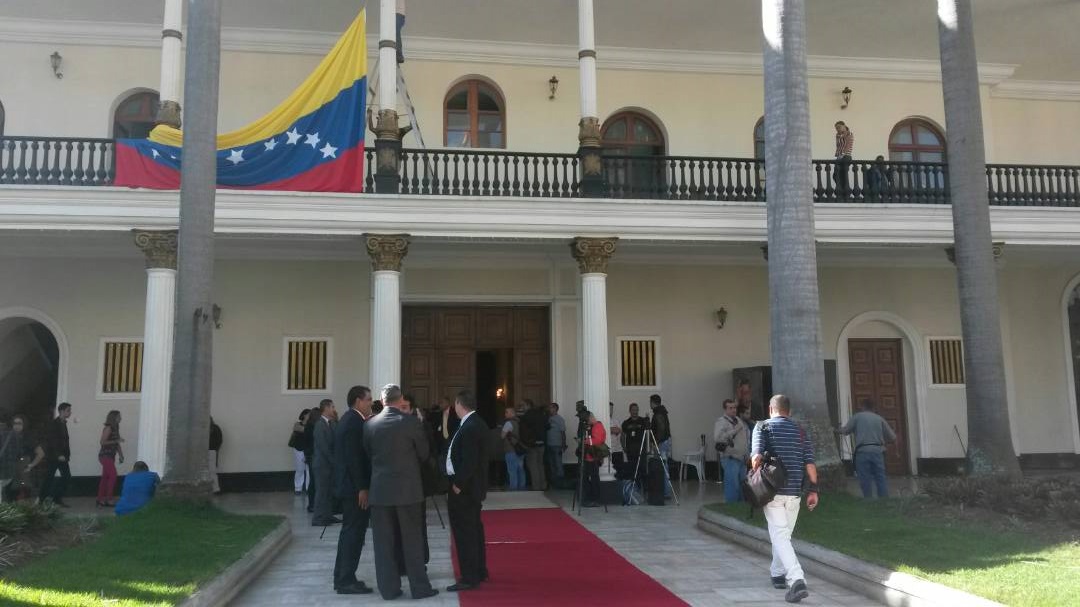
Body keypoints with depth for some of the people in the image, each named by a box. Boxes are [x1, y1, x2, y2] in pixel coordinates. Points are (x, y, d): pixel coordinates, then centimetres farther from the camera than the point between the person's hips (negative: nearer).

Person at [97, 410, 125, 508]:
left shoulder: (115, 429, 15)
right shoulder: (108, 428, -12)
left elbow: (117, 444, 18)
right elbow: (102, 442, -19)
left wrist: (121, 455, 14)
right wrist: (116, 441, -19)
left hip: (110, 456, 9)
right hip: (105, 455, -9)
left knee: (105, 477, 10)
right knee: (113, 476, -12)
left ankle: (100, 500, 14)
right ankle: (108, 499, -9)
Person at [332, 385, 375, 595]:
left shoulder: (349, 420, 14)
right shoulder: (354, 422, -17)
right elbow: (353, 458, -22)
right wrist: (362, 488, -20)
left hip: (349, 485, 11)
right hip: (355, 486, -11)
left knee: (350, 531, 16)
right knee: (354, 532, -4)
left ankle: (342, 578, 23)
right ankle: (346, 581, 2)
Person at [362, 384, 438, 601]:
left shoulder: (369, 424, 0)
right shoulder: (412, 422, -8)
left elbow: (367, 455, 10)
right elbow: (424, 453, 2)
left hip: (379, 489, 2)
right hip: (407, 489, -2)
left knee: (384, 542, 8)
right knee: (412, 540, 6)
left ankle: (389, 588, 13)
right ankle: (420, 587, 11)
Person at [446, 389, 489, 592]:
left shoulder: (469, 427, -21)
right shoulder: (476, 424, 10)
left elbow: (469, 460, -26)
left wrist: (458, 484, -19)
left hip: (464, 488, -11)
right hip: (471, 486, 11)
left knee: (464, 533, -4)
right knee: (474, 529, 18)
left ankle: (469, 578, 1)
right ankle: (479, 572, 28)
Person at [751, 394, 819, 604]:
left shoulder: (763, 427, -1)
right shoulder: (800, 431, 10)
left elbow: (757, 457, -14)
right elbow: (810, 463, 4)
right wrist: (813, 490, 8)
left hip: (772, 491, -4)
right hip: (794, 492, 4)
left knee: (780, 536, -6)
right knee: (784, 534, 20)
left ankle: (796, 579, -21)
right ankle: (778, 574, 34)